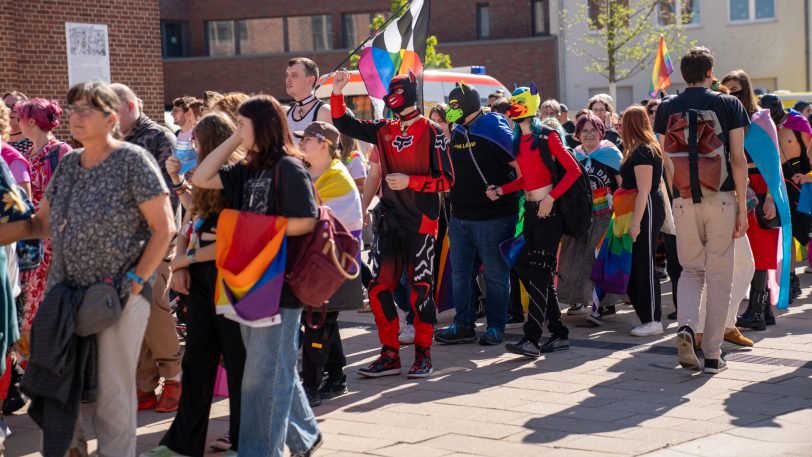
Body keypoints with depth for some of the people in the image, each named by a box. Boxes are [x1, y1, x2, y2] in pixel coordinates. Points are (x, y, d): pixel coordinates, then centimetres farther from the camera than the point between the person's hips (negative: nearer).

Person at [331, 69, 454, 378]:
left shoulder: (432, 133, -6)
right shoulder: (384, 131, 10)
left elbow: (446, 180, -9)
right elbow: (344, 124, 17)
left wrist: (409, 181, -18)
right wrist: (337, 94, 4)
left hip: (420, 223, -5)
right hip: (389, 223, 5)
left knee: (420, 289, 0)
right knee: (379, 288, 2)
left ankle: (423, 355, 12)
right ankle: (390, 355, 11)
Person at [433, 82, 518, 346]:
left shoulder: (494, 131, -11)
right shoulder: (457, 133, 11)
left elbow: (520, 166, -12)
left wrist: (508, 195, -10)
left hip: (492, 218, -8)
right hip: (460, 216, 8)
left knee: (495, 274, 3)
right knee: (460, 272, 11)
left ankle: (496, 327, 13)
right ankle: (464, 325, 20)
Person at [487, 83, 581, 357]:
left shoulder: (546, 137, -9)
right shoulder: (518, 140, 12)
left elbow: (573, 170, -12)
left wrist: (551, 197, -19)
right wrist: (501, 190, 6)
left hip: (548, 211, -8)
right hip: (530, 211, 8)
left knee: (539, 275, -12)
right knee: (541, 276, 9)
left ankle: (531, 340, -16)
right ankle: (559, 334, 17)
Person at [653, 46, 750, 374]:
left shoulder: (667, 108, 4)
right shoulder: (728, 104, -1)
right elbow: (738, 159, -5)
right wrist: (742, 208, -2)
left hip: (684, 198, 2)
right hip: (721, 198, -2)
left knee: (691, 270, 16)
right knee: (719, 276, 6)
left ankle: (685, 325, -11)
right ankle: (712, 354, 7)